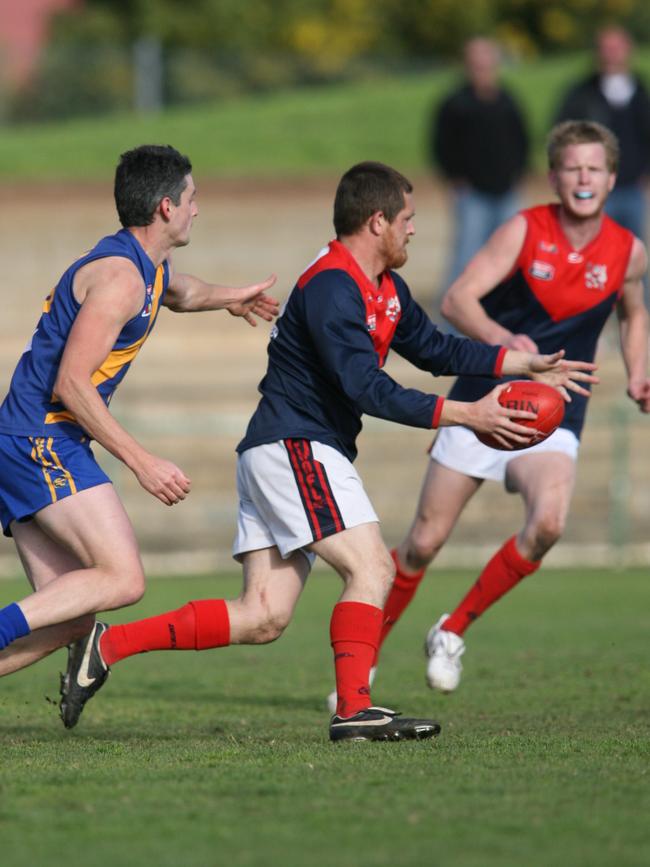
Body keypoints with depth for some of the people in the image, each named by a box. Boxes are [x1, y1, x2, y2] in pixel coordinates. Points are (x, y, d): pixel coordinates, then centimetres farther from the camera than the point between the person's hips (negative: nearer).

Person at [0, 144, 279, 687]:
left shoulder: (152, 268, 17)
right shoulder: (121, 276, -15)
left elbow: (180, 292, 45)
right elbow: (70, 384, -21)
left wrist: (229, 297, 58)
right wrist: (142, 462, -20)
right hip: (44, 442, -10)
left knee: (71, 617, 3)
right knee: (122, 579, -19)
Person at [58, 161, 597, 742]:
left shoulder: (385, 289, 15)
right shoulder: (330, 289, -17)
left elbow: (433, 347, 26)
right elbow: (369, 390, -23)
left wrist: (527, 364, 19)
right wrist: (467, 415, -24)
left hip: (290, 454, 10)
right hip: (294, 448, -10)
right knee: (372, 567, -16)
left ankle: (110, 645, 4)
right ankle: (354, 710, -18)